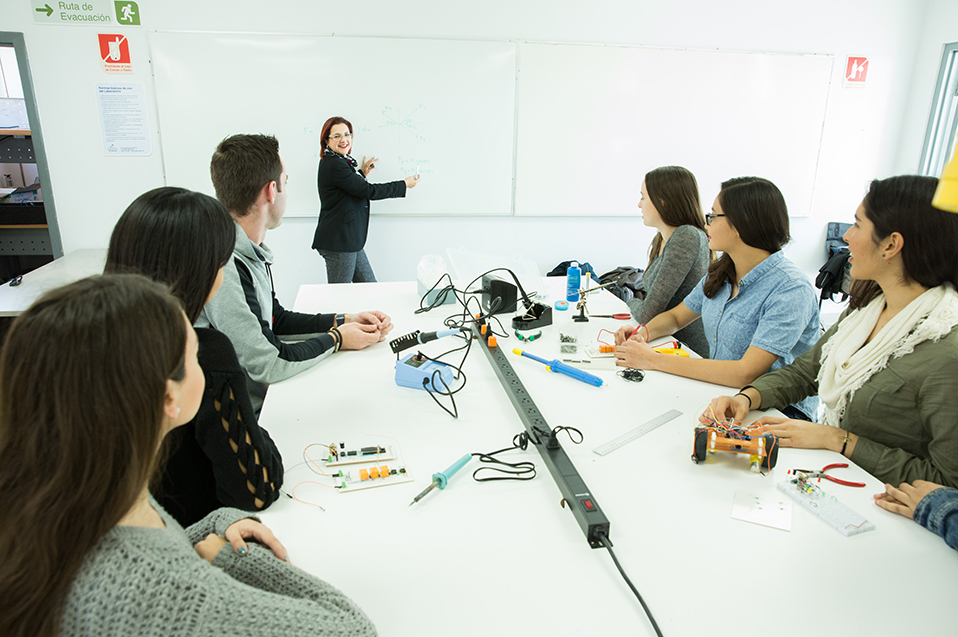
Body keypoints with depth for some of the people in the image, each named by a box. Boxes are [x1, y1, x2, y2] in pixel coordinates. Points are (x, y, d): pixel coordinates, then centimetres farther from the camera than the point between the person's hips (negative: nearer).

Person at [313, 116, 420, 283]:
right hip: (337, 243, -10)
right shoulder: (334, 165, -18)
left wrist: (362, 174, 16)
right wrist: (404, 184, -9)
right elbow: (368, 191, -18)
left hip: (350, 240, 10)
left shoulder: (341, 161, 13)